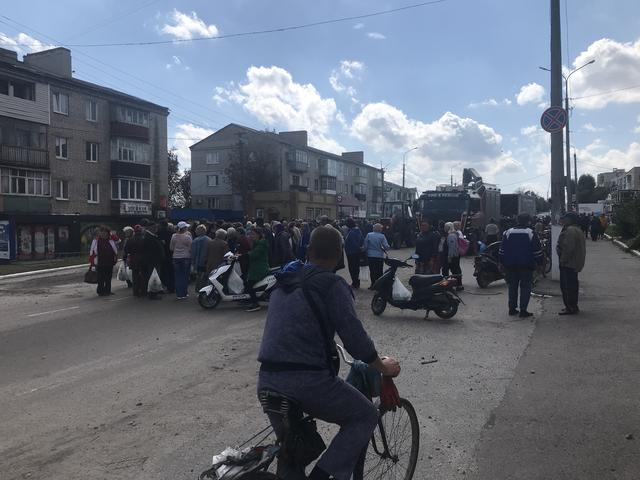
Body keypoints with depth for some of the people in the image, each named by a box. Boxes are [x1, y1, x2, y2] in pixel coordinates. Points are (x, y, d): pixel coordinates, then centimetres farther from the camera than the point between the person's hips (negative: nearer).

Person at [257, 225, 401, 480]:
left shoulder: (283, 282, 15)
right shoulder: (332, 285, -6)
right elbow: (355, 338, -10)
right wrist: (384, 367, 8)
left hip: (267, 381, 7)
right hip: (308, 381, -7)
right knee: (365, 415, 14)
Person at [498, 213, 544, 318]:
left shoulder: (508, 232, 5)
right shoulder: (531, 233, -5)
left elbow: (502, 250, 8)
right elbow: (537, 250, -3)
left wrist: (502, 262, 15)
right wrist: (540, 262, 6)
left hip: (511, 266, 3)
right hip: (526, 266, -3)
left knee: (512, 287, 12)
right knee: (525, 287, 2)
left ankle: (512, 308, 14)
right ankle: (523, 310, -2)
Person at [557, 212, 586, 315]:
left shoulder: (570, 230, -18)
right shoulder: (576, 230, 18)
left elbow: (568, 247, -24)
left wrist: (563, 260, -18)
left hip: (568, 263, -11)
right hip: (574, 263, 11)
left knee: (569, 285, -7)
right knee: (572, 284, 17)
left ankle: (571, 307, -4)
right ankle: (573, 306, 25)